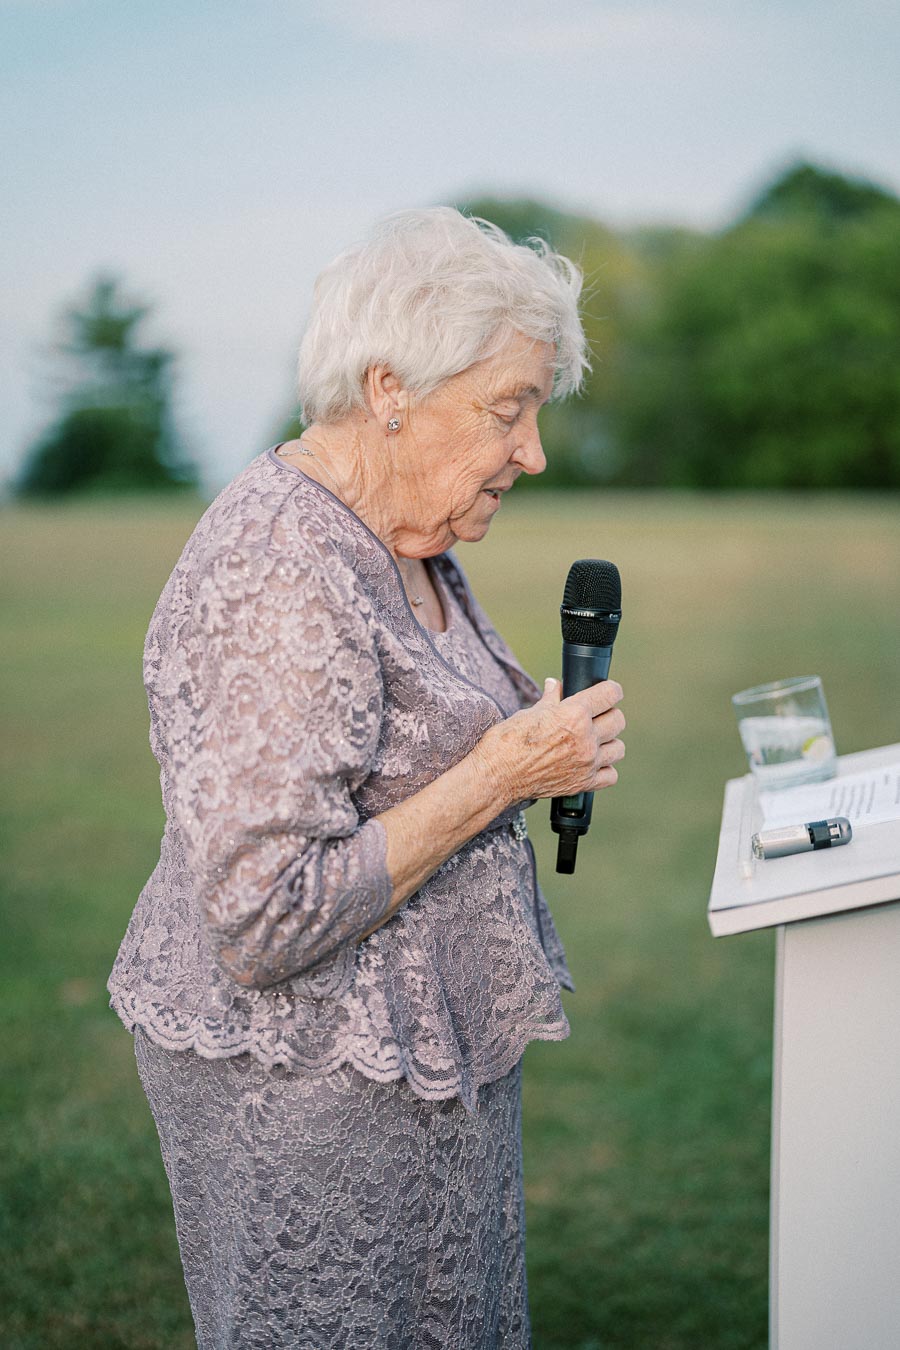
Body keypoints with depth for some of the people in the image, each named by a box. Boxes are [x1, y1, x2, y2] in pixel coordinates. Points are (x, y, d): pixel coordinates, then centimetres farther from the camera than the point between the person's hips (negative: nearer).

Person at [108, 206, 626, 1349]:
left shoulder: (403, 541, 7)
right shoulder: (277, 578, -25)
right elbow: (263, 921, -28)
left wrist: (541, 751, 5)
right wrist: (501, 774, -23)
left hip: (427, 1059, 9)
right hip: (303, 1079, -9)